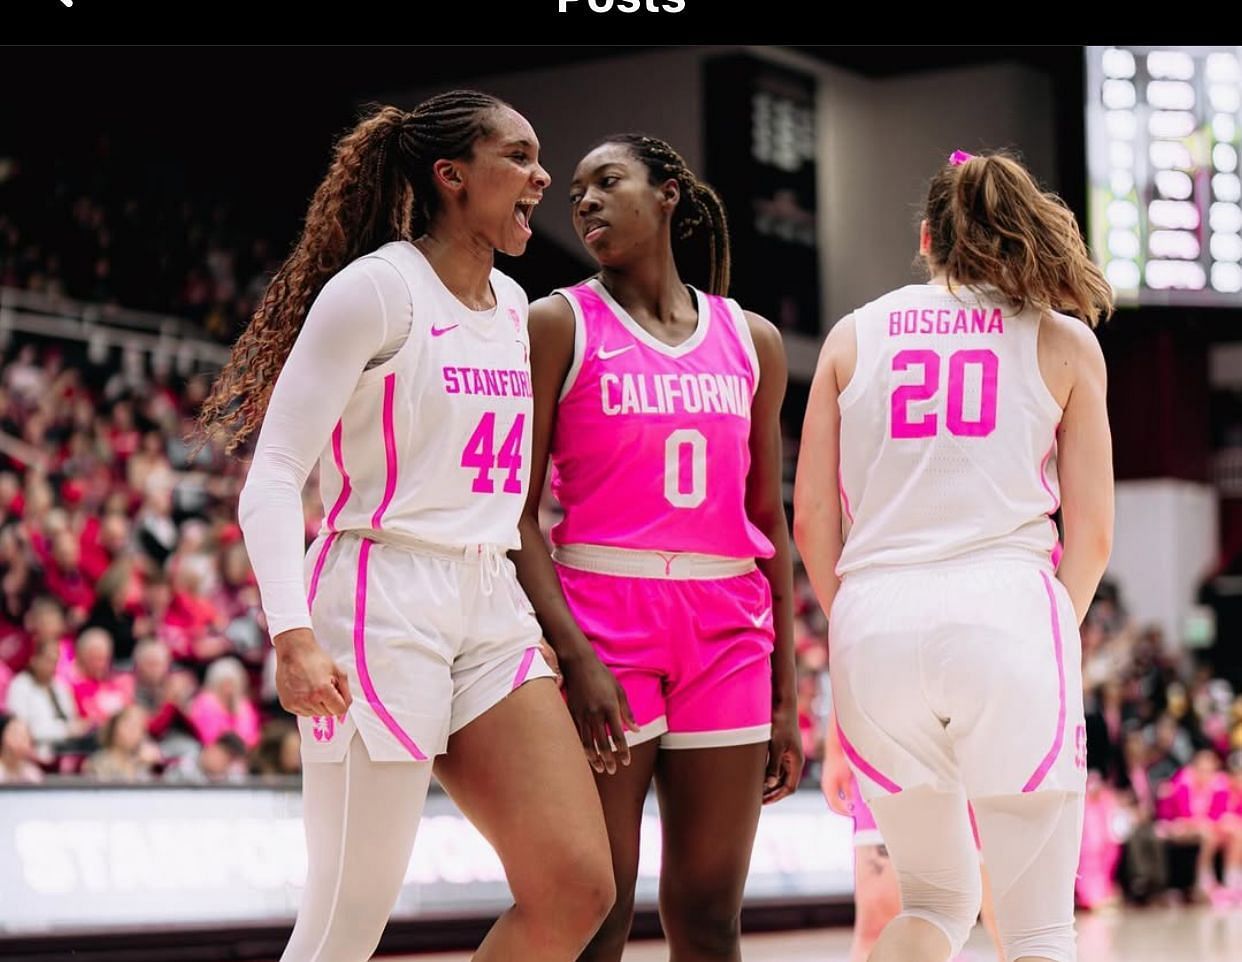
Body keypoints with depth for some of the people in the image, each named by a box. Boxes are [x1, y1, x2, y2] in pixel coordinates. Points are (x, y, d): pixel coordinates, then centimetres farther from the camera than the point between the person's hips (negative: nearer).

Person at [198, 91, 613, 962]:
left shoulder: (513, 305, 15)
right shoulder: (376, 287, -8)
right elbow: (272, 477, -13)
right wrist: (293, 637, -26)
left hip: (493, 609, 7)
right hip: (383, 603, -7)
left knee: (577, 891, -4)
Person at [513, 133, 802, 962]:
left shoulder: (753, 341, 13)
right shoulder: (561, 324, 3)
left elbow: (768, 520, 15)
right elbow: (517, 512, -3)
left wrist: (785, 692, 10)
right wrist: (574, 653, -16)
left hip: (727, 635, 3)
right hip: (602, 621, -3)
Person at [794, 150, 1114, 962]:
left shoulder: (854, 336, 13)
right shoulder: (1065, 342, 9)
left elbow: (812, 519, 9)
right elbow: (1092, 532, 5)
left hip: (875, 624, 3)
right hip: (1006, 618, -2)